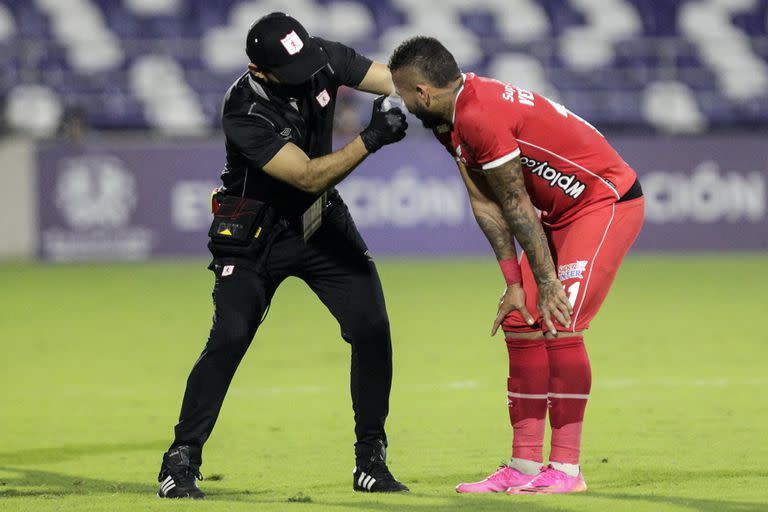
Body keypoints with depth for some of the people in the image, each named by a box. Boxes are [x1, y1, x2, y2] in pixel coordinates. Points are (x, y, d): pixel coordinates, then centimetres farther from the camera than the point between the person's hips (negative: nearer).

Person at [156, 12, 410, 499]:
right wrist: (371, 139, -44)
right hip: (255, 235, -5)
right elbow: (309, 176, -32)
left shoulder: (324, 58, -14)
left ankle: (371, 460, 6)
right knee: (229, 339, -15)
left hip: (322, 222, 5)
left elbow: (396, 79, -11)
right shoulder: (245, 113, -29)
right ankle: (181, 464, -5)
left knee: (372, 328, -6)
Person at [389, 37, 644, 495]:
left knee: (559, 325, -17)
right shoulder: (452, 119, 3)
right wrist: (515, 283, 2)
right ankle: (525, 466, 10)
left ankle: (566, 469, -13)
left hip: (606, 202, -10)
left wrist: (547, 283, -14)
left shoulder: (478, 117, -27)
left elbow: (517, 206, -21)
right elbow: (486, 204, 4)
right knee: (521, 323, 7)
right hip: (559, 212, 10)